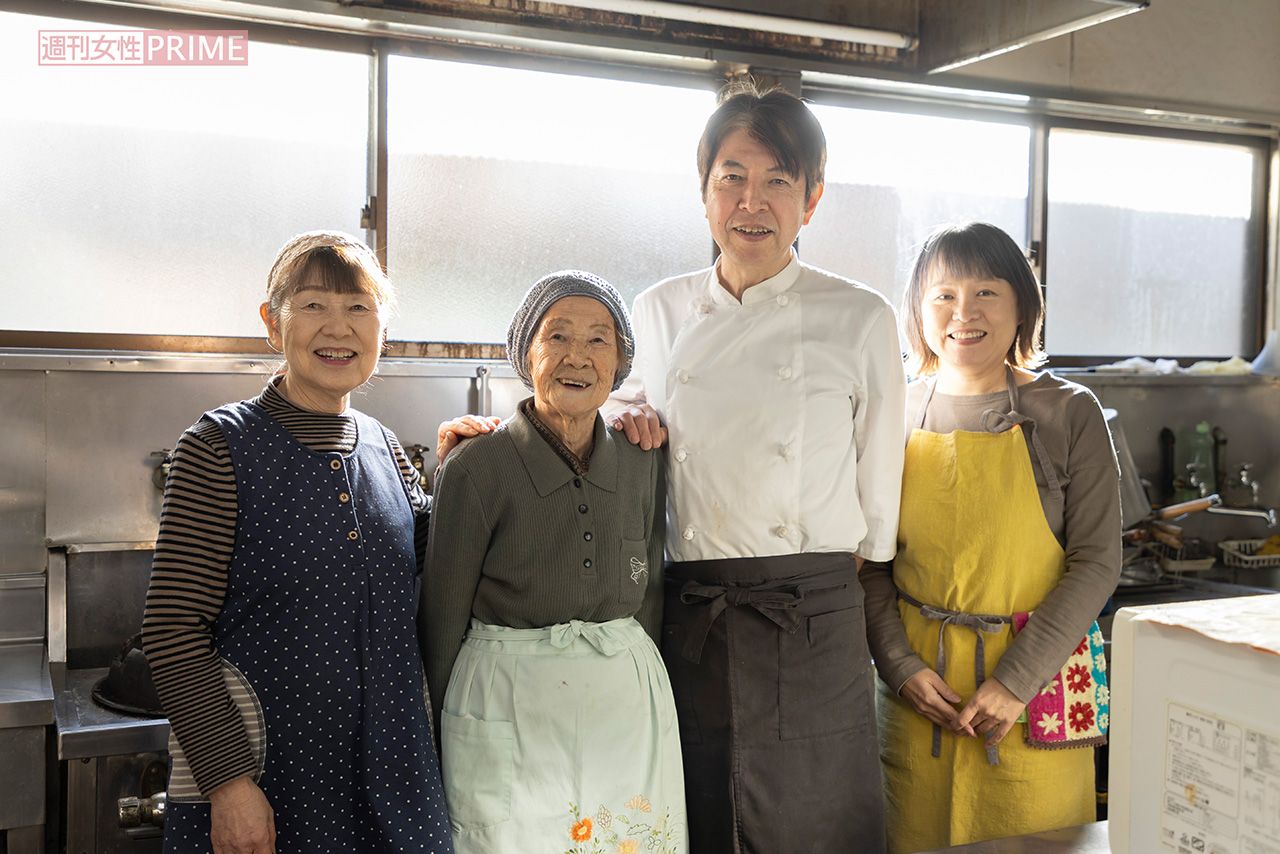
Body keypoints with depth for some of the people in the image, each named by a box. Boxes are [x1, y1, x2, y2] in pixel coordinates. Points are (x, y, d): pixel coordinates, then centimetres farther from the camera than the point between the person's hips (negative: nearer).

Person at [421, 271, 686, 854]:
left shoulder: (643, 461, 2)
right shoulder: (475, 468, -10)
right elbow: (443, 619, -5)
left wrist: (637, 674, 13)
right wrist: (436, 742, 1)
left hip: (631, 702, 4)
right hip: (511, 710, -4)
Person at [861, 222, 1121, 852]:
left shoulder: (1068, 413, -4)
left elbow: (1096, 562, -7)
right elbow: (872, 563, 4)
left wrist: (1016, 681, -13)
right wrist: (903, 667, -8)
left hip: (1035, 686, -2)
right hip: (916, 689, 2)